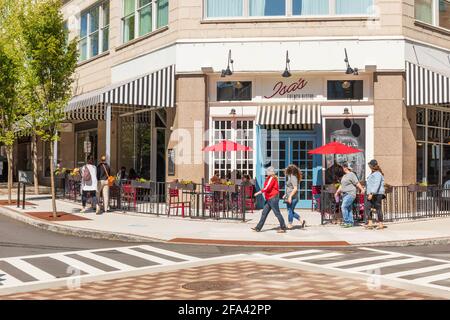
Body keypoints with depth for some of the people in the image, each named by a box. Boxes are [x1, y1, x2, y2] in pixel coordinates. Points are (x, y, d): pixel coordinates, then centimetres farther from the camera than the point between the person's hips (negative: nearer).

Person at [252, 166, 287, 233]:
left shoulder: (272, 178, -13)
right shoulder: (269, 178, 17)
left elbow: (267, 188, -20)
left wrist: (258, 193, -14)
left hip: (273, 198, -10)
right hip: (269, 199, 10)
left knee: (277, 213, -5)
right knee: (264, 213, 9)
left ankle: (283, 228, 2)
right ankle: (258, 228, 12)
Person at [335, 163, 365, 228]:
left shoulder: (351, 174, -8)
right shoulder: (344, 176, 19)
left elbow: (357, 183, -12)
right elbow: (341, 185, 25)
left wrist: (362, 189, -15)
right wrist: (337, 192, 22)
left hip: (350, 194, -9)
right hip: (345, 194, 9)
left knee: (344, 206, -17)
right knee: (348, 208, 8)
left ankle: (347, 222, -14)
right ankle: (351, 222, 12)